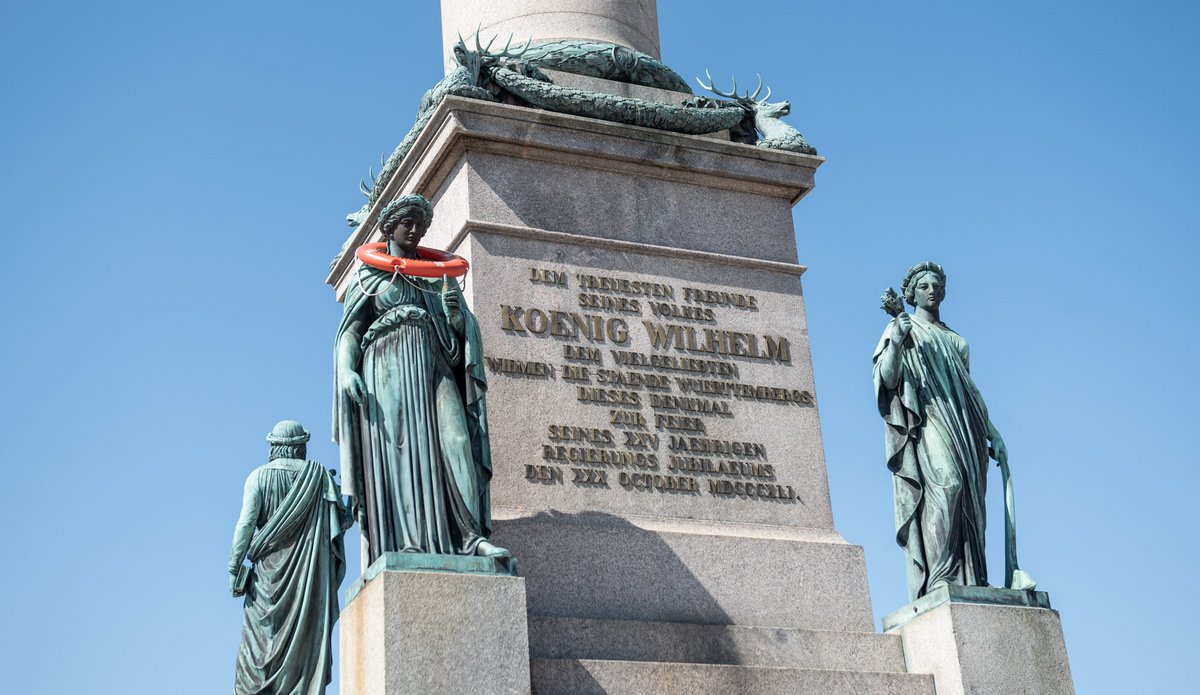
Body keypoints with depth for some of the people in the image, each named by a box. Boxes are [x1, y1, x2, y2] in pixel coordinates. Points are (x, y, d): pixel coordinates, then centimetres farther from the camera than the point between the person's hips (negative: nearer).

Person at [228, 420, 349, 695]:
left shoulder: (259, 476, 0)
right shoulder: (319, 474, 3)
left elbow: (246, 524, -5)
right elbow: (343, 519, 2)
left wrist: (234, 568, -1)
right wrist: (335, 487, 20)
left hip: (270, 570, -1)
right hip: (310, 571, 1)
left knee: (260, 634, 2)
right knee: (308, 635, 2)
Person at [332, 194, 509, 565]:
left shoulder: (438, 274, 24)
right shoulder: (371, 276, 17)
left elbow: (465, 327, 20)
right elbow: (350, 330, 8)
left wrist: (454, 312, -4)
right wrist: (346, 371, -9)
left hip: (433, 366, 2)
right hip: (388, 367, -2)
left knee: (455, 440, -19)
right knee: (394, 448, -17)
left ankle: (471, 535, -29)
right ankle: (404, 542, -25)